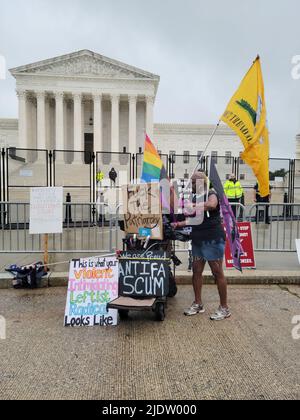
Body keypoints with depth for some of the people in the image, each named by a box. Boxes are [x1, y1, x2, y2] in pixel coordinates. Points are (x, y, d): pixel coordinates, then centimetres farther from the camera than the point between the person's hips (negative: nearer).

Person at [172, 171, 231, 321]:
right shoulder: (195, 198, 16)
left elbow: (211, 205, -34)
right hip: (198, 240, 8)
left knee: (217, 273, 0)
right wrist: (179, 224, 5)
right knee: (196, 271, 10)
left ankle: (224, 308, 12)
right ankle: (198, 304, 23)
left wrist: (194, 207, -25)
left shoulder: (211, 194, -8)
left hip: (213, 240, -8)